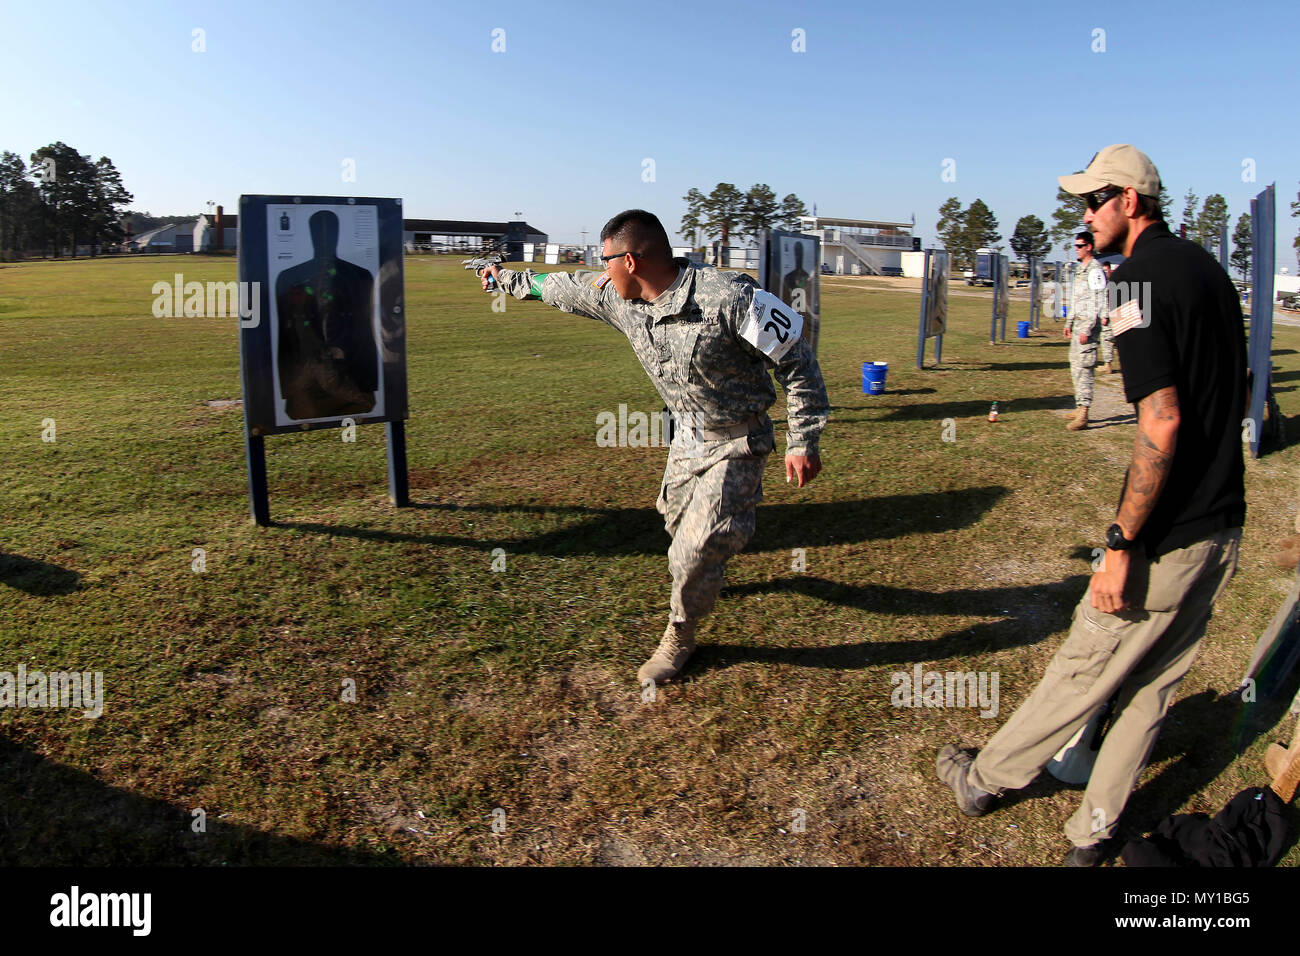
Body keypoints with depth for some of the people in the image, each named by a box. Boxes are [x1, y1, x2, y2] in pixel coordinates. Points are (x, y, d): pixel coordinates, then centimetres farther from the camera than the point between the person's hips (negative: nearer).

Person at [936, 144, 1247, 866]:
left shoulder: (1138, 278, -17)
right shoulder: (1209, 267, 11)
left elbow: (1162, 421, -26)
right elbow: (1233, 396, 18)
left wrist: (1121, 544, -23)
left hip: (1168, 539, -8)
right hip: (1224, 526, 9)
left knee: (1085, 670, 7)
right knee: (1155, 683, 16)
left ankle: (984, 780, 27)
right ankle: (1096, 830, 31)